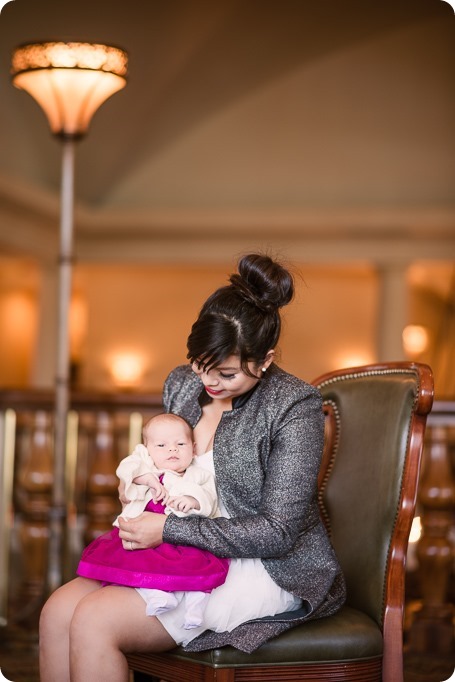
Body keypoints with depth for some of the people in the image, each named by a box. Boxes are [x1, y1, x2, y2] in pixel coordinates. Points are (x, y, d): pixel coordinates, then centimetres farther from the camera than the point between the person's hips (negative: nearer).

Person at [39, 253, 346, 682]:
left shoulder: (295, 406, -16)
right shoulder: (182, 383, 5)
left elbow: (278, 533, -19)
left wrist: (169, 530, -20)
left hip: (266, 571, -7)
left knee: (94, 620, -22)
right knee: (58, 611, -16)